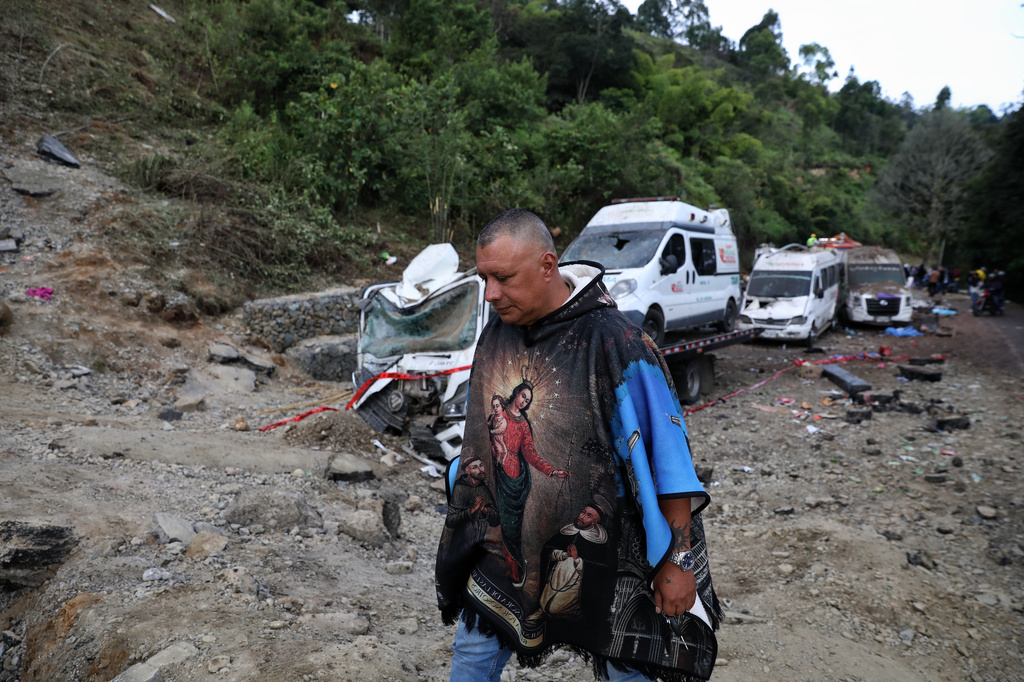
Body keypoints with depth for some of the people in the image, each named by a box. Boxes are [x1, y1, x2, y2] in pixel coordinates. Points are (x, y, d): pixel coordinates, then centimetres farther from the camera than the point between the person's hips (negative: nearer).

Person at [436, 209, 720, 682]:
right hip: (507, 542, 5)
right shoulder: (496, 335, -4)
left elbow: (665, 460, -19)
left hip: (599, 553, -5)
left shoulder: (613, 345, -24)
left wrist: (676, 562, -15)